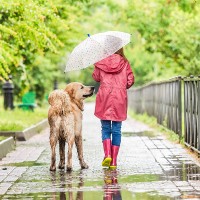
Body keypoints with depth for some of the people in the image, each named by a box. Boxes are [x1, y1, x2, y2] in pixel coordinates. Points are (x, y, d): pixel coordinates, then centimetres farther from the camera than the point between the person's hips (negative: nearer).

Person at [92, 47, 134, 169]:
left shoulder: (100, 62, 0)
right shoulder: (124, 62, 0)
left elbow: (96, 77, 12)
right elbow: (130, 81, 0)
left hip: (104, 99, 0)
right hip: (120, 99, 0)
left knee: (105, 128, 9)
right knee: (116, 130, 5)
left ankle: (107, 154, -13)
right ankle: (114, 161, 2)